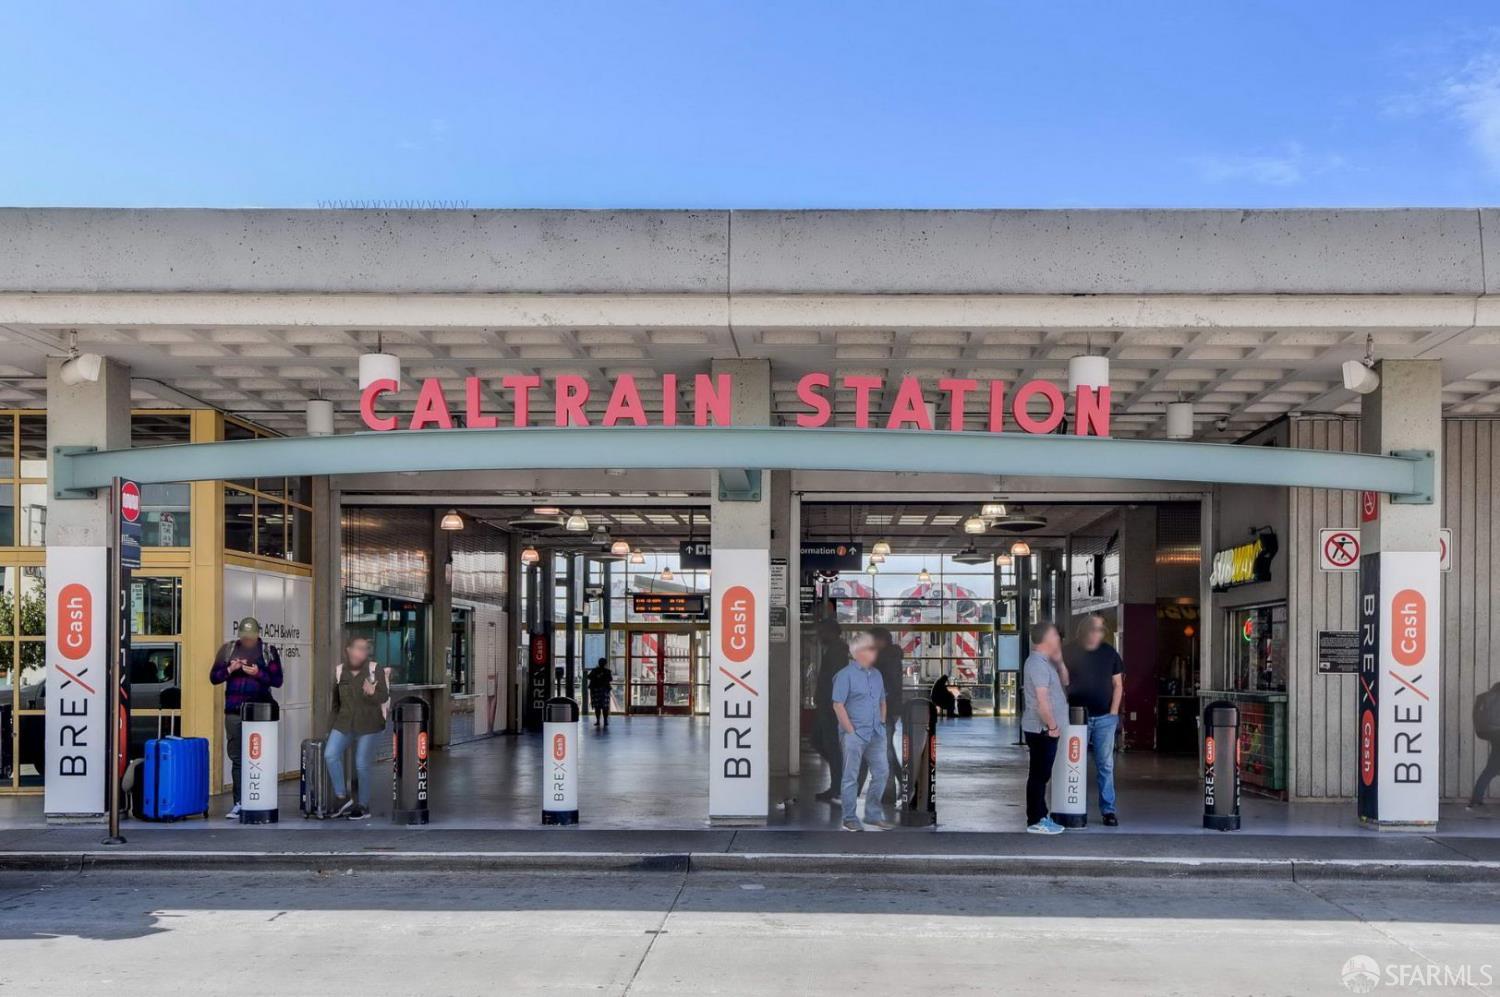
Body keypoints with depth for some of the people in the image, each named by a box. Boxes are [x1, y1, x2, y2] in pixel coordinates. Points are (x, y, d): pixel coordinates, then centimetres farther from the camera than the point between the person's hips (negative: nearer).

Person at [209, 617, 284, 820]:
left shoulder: (269, 651, 4)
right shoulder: (228, 649, 10)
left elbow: (277, 680, 1)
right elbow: (214, 677, 10)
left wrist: (258, 673, -15)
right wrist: (230, 669, -8)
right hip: (234, 712, 2)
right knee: (237, 758, 2)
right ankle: (239, 803, 4)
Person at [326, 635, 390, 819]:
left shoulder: (375, 669, -6)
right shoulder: (339, 670, 6)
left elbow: (385, 696, -8)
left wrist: (373, 693, -28)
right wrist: (337, 718, 18)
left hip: (370, 726, -3)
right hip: (344, 723, 4)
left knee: (363, 765, -3)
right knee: (330, 754, -15)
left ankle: (363, 805, 13)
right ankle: (342, 797, -1)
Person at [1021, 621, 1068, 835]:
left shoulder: (1045, 662, 14)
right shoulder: (1037, 663, -18)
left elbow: (1064, 680, 23)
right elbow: (1041, 699, -22)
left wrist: (1059, 661, 8)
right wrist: (1052, 725, -16)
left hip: (1045, 728, 10)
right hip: (1041, 729, -10)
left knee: (1042, 774, 15)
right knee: (1039, 774, -5)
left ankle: (1041, 816, 22)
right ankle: (1035, 821, -1)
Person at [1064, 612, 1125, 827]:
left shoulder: (1109, 653, 5)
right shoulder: (1070, 652, -1)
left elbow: (1118, 684, 9)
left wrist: (1113, 712, 0)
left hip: (1104, 718, 1)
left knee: (1105, 765, 1)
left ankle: (1108, 810, 5)